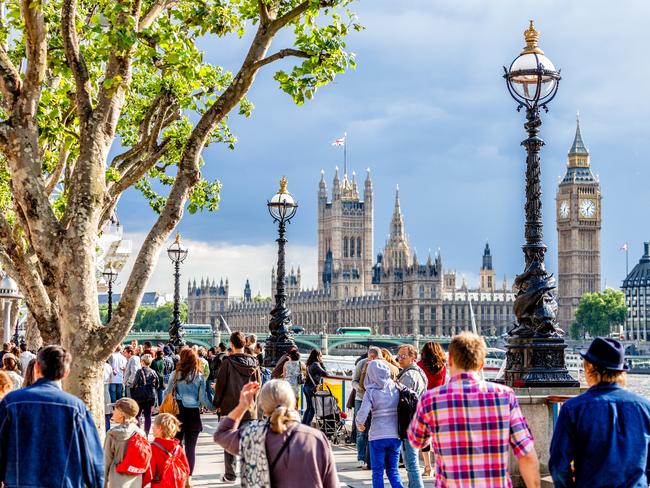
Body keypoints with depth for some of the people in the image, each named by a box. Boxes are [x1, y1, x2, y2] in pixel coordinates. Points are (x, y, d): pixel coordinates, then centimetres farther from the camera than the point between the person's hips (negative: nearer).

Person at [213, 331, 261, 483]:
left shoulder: (228, 362, -12)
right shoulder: (254, 363, -1)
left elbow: (220, 385, -8)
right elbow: (258, 385, 6)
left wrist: (217, 403, 6)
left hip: (230, 407, -3)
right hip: (249, 408, 3)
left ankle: (230, 474, 8)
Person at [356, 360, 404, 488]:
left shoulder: (371, 392, -9)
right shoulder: (396, 389, 0)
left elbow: (362, 414, -16)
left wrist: (359, 425, 4)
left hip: (377, 436, -3)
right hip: (395, 436, 3)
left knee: (377, 472, 9)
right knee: (393, 471, 14)